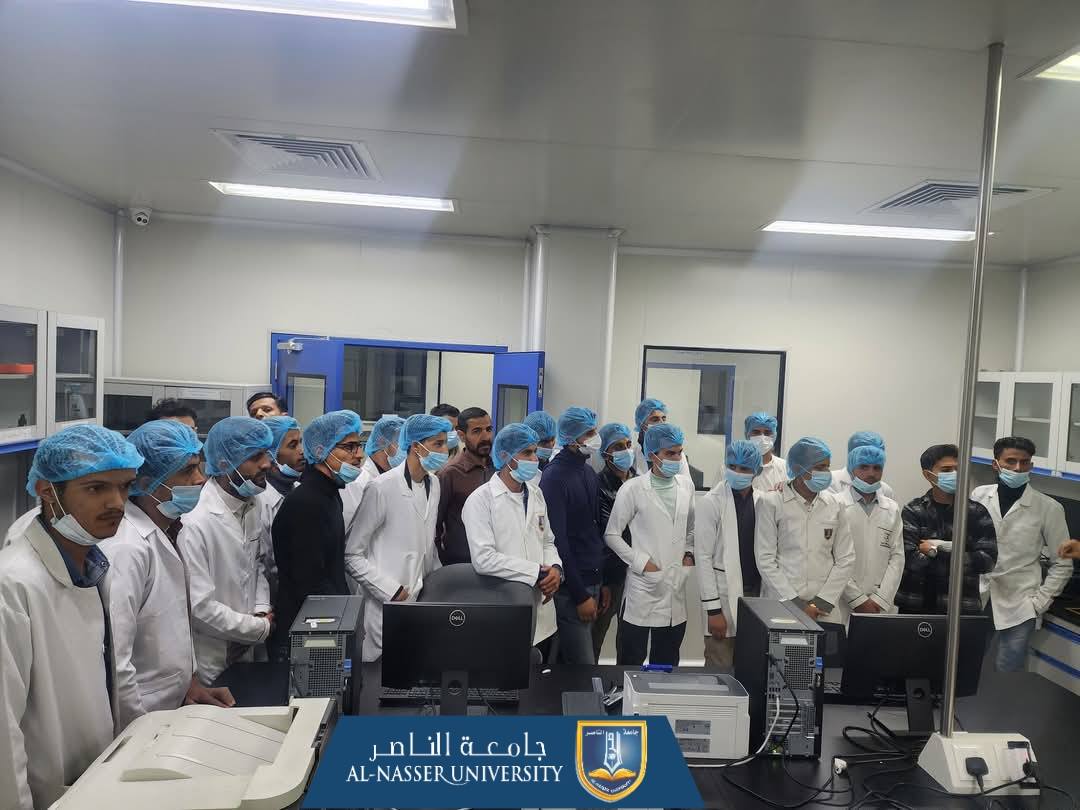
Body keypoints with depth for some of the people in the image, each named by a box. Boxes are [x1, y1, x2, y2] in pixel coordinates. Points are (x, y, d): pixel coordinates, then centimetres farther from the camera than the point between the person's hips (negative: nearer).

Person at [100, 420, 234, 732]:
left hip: (171, 707, 8)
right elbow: (113, 660, -26)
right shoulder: (127, 548, -25)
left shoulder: (164, 534, 3)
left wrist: (190, 683, 7)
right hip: (137, 727, -8)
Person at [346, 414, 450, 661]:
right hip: (385, 606, -6)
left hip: (420, 600, 6)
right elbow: (353, 555, -10)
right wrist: (390, 591, -13)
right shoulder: (382, 489, -14)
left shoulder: (434, 483, 6)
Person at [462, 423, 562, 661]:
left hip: (542, 615, 6)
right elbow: (483, 558, -21)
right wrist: (537, 572, -17)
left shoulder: (536, 494, 10)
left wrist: (555, 568, -4)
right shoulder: (480, 500, -11)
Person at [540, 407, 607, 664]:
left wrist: (601, 584, 10)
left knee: (571, 658, 15)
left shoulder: (589, 472, 9)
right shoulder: (554, 476, -14)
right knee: (583, 666, -1)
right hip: (570, 586, -7)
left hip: (593, 580, 7)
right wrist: (580, 595, -15)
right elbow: (557, 540, -17)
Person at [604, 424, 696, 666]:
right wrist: (642, 562, -10)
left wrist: (689, 553, 4)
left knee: (667, 663, 15)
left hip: (676, 591, 5)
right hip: (644, 588, -5)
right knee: (631, 662, 5)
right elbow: (612, 534, -5)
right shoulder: (633, 489, -9)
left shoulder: (686, 485, 6)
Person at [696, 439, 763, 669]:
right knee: (720, 670, 0)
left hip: (756, 593, 4)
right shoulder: (711, 502, -7)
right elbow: (703, 557, -9)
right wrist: (713, 608, -12)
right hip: (725, 596, -4)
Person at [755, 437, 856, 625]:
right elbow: (765, 559, -6)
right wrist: (795, 603, -11)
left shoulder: (835, 505, 6)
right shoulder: (771, 502, -4)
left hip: (825, 608, 3)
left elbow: (846, 559, 5)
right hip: (781, 604, -2)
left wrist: (822, 602, -5)